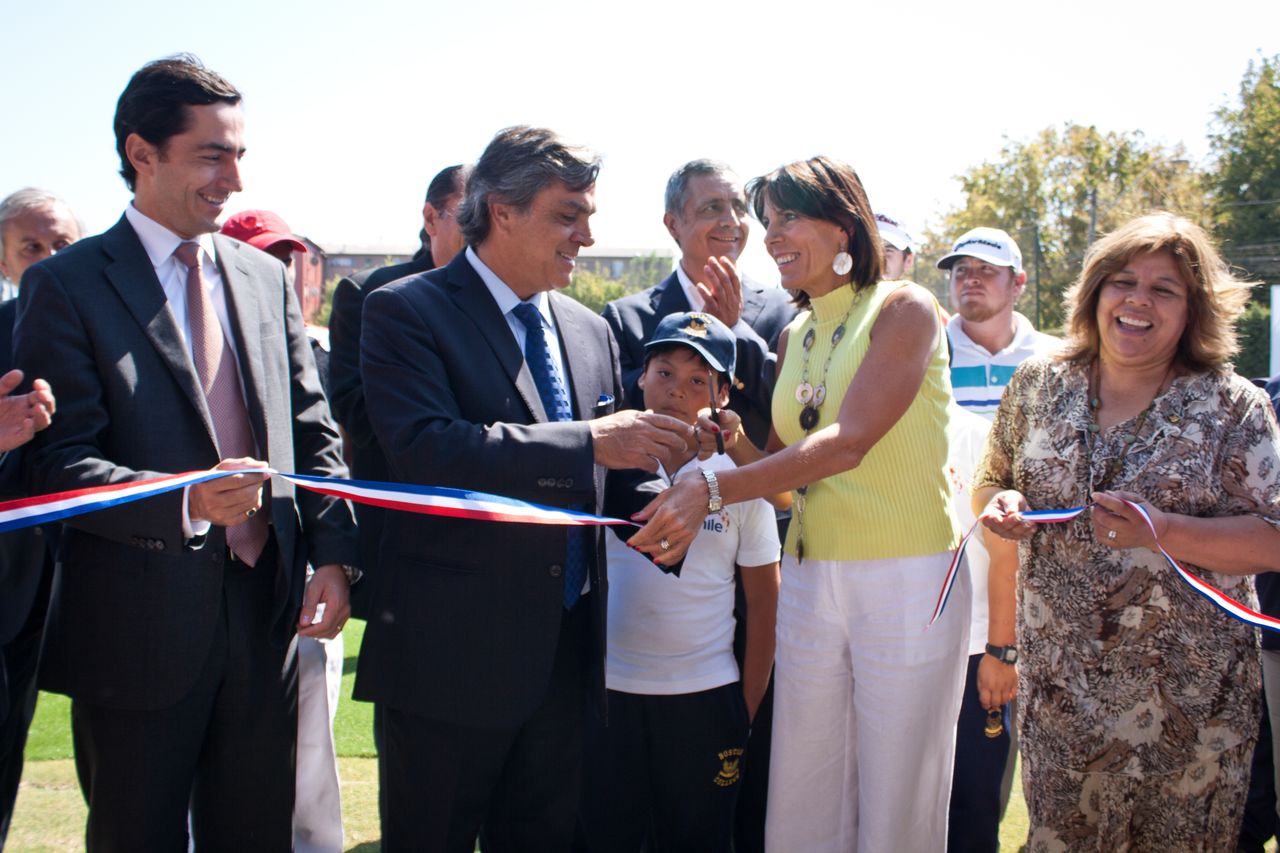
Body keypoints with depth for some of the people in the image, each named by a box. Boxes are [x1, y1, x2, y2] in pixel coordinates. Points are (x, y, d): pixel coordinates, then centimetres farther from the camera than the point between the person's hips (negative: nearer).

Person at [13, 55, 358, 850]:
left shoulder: (268, 278, 10)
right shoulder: (66, 285, -6)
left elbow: (313, 432, 11)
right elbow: (58, 464, -12)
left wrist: (334, 553, -2)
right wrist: (188, 502, -27)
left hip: (267, 613, 5)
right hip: (139, 628, -4)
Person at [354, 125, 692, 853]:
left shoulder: (591, 331, 12)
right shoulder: (405, 313, -8)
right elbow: (426, 450, -24)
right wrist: (588, 443, -25)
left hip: (566, 656, 6)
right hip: (450, 655, -6)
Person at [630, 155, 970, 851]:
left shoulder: (902, 309, -7)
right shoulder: (794, 336, 13)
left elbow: (848, 443, -20)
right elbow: (782, 461, 13)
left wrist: (713, 491, -26)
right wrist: (728, 433, -8)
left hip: (907, 581, -6)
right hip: (810, 579, 6)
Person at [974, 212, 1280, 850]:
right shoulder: (1039, 384, 4)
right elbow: (990, 482, 15)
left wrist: (1162, 531, -23)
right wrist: (1000, 504, -8)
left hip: (1188, 695, -2)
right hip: (1059, 681, 2)